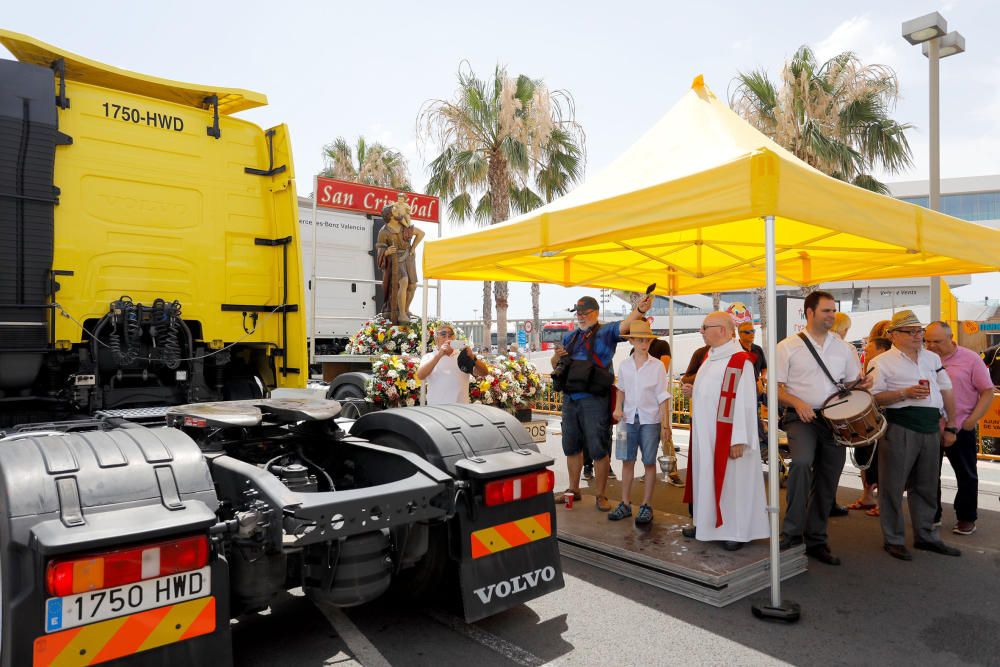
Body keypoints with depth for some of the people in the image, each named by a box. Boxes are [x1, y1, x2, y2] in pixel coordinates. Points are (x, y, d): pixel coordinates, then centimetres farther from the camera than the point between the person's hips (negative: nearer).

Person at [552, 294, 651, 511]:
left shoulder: (606, 331, 0)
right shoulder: (570, 337, 17)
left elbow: (624, 325, -19)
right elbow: (555, 365, 23)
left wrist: (639, 309, -38)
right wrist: (557, 356, -1)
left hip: (594, 399, -6)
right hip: (570, 398, 6)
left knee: (598, 449, -1)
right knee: (571, 446, 15)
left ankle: (601, 495, 13)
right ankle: (573, 489, 30)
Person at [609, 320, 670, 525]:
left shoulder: (657, 366, -5)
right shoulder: (624, 365, 4)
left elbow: (662, 396, -3)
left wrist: (665, 422, -7)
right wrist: (618, 408, 2)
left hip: (650, 419, -3)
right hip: (628, 418, 3)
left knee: (649, 462, 5)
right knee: (627, 460, 7)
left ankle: (646, 506, 15)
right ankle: (625, 504, 18)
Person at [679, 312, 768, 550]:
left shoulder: (740, 361, -15)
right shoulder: (710, 357, 12)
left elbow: (743, 402, -19)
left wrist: (739, 440, -21)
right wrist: (693, 391, 3)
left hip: (725, 435, -8)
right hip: (705, 433, 8)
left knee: (730, 479, 2)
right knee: (707, 476, 15)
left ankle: (737, 530, 15)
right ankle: (705, 522, 27)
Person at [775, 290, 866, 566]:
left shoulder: (843, 348, 11)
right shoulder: (788, 347, -2)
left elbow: (855, 381, 16)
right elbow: (775, 387, -3)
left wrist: (862, 385, -7)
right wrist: (797, 402, -20)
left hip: (834, 419, 5)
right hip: (801, 418, -5)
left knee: (827, 483, 9)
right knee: (801, 462, -30)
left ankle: (816, 540, 24)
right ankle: (792, 532, -19)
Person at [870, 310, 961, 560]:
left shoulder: (932, 358, 16)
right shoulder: (882, 362, -3)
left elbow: (946, 392, 17)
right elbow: (873, 397, -9)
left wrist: (951, 427, 13)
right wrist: (905, 393, -19)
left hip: (931, 429, 6)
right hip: (899, 429, -6)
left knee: (926, 486, 16)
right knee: (893, 486, 1)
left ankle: (925, 535, 30)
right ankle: (893, 539, 13)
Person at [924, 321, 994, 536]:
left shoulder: (970, 359, -5)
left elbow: (987, 392, -3)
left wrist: (972, 420, -11)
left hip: (960, 428, -3)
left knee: (966, 475, 9)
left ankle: (967, 518, 22)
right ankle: (931, 516, 24)